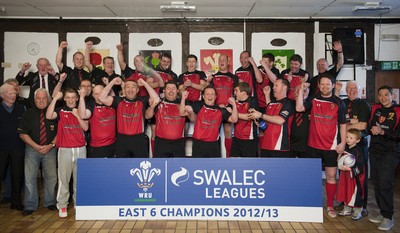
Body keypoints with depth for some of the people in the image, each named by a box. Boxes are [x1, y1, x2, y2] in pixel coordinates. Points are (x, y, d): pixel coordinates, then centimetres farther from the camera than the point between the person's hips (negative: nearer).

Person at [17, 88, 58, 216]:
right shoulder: (28, 113, 4)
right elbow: (22, 133, 1)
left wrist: (51, 145, -10)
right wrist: (36, 146, -10)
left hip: (50, 149, 0)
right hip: (32, 149, 1)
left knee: (51, 177, 3)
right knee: (30, 177, 1)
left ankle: (50, 202, 18)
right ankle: (30, 205, 12)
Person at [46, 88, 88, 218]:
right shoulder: (60, 111, 5)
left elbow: (86, 127, 0)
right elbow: (49, 116, -16)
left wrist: (77, 115, -12)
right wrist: (55, 98, -14)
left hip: (80, 149, 2)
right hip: (64, 149, -2)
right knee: (63, 178, -2)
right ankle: (62, 205, 7)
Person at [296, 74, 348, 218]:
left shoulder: (339, 103, -1)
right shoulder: (313, 100, 2)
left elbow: (343, 124, 1)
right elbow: (299, 108, -15)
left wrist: (343, 143, -6)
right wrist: (301, 90, -16)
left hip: (331, 146, -1)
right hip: (314, 144, 2)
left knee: (331, 176, 3)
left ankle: (330, 206, 16)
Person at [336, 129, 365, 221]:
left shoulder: (358, 150, -16)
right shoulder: (345, 148, 4)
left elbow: (360, 164, -19)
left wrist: (349, 168, -25)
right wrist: (341, 166, -4)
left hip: (356, 176, -7)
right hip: (345, 174, 7)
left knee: (356, 192, 1)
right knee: (345, 191, 14)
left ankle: (357, 211, 14)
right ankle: (347, 209, 28)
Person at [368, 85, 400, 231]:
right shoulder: (375, 109, 10)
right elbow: (369, 126, 18)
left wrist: (382, 132, -18)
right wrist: (372, 130, -1)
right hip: (374, 151, 5)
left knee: (385, 184, -10)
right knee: (376, 183, 6)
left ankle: (388, 218, -1)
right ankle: (383, 213, 18)